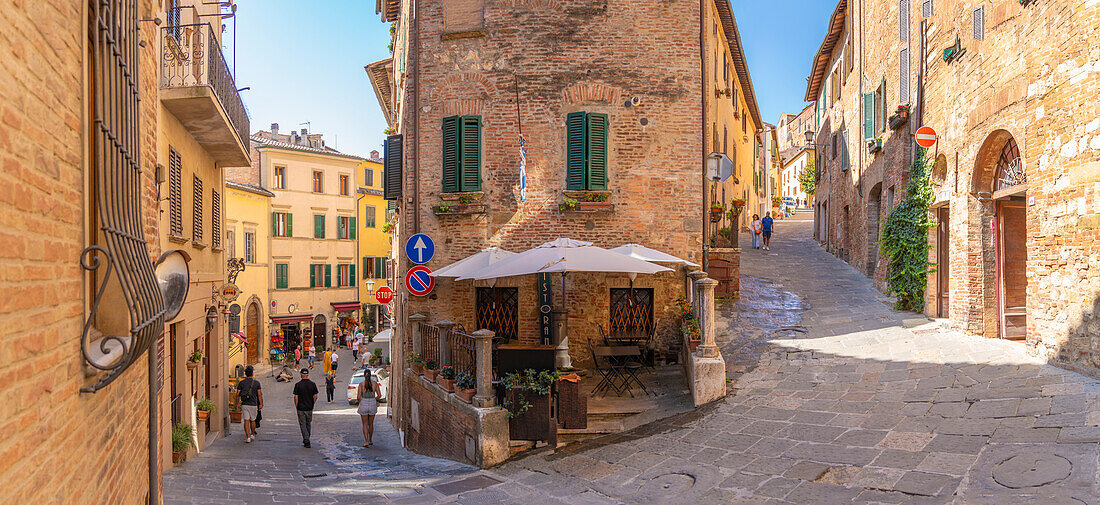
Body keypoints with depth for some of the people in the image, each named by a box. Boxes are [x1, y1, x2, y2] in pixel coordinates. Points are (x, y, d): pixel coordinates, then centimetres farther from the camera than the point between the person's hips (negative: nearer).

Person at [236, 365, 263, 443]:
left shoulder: (241, 383, -1)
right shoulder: (256, 383, -3)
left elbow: (238, 394, -2)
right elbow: (259, 394, -2)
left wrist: (238, 403, 9)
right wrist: (261, 404, 6)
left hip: (244, 404, 0)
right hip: (253, 404, 0)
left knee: (246, 421, 0)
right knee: (253, 420, 17)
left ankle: (248, 437, -6)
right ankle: (252, 435, 30)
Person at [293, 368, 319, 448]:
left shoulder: (298, 385, -9)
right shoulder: (312, 384, -3)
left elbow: (296, 397, -9)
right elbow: (315, 397, 0)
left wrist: (296, 407, 4)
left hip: (301, 408, -3)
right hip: (309, 408, 3)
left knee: (303, 425, 2)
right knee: (308, 424, 17)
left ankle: (307, 442, -8)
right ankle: (306, 440, 26)